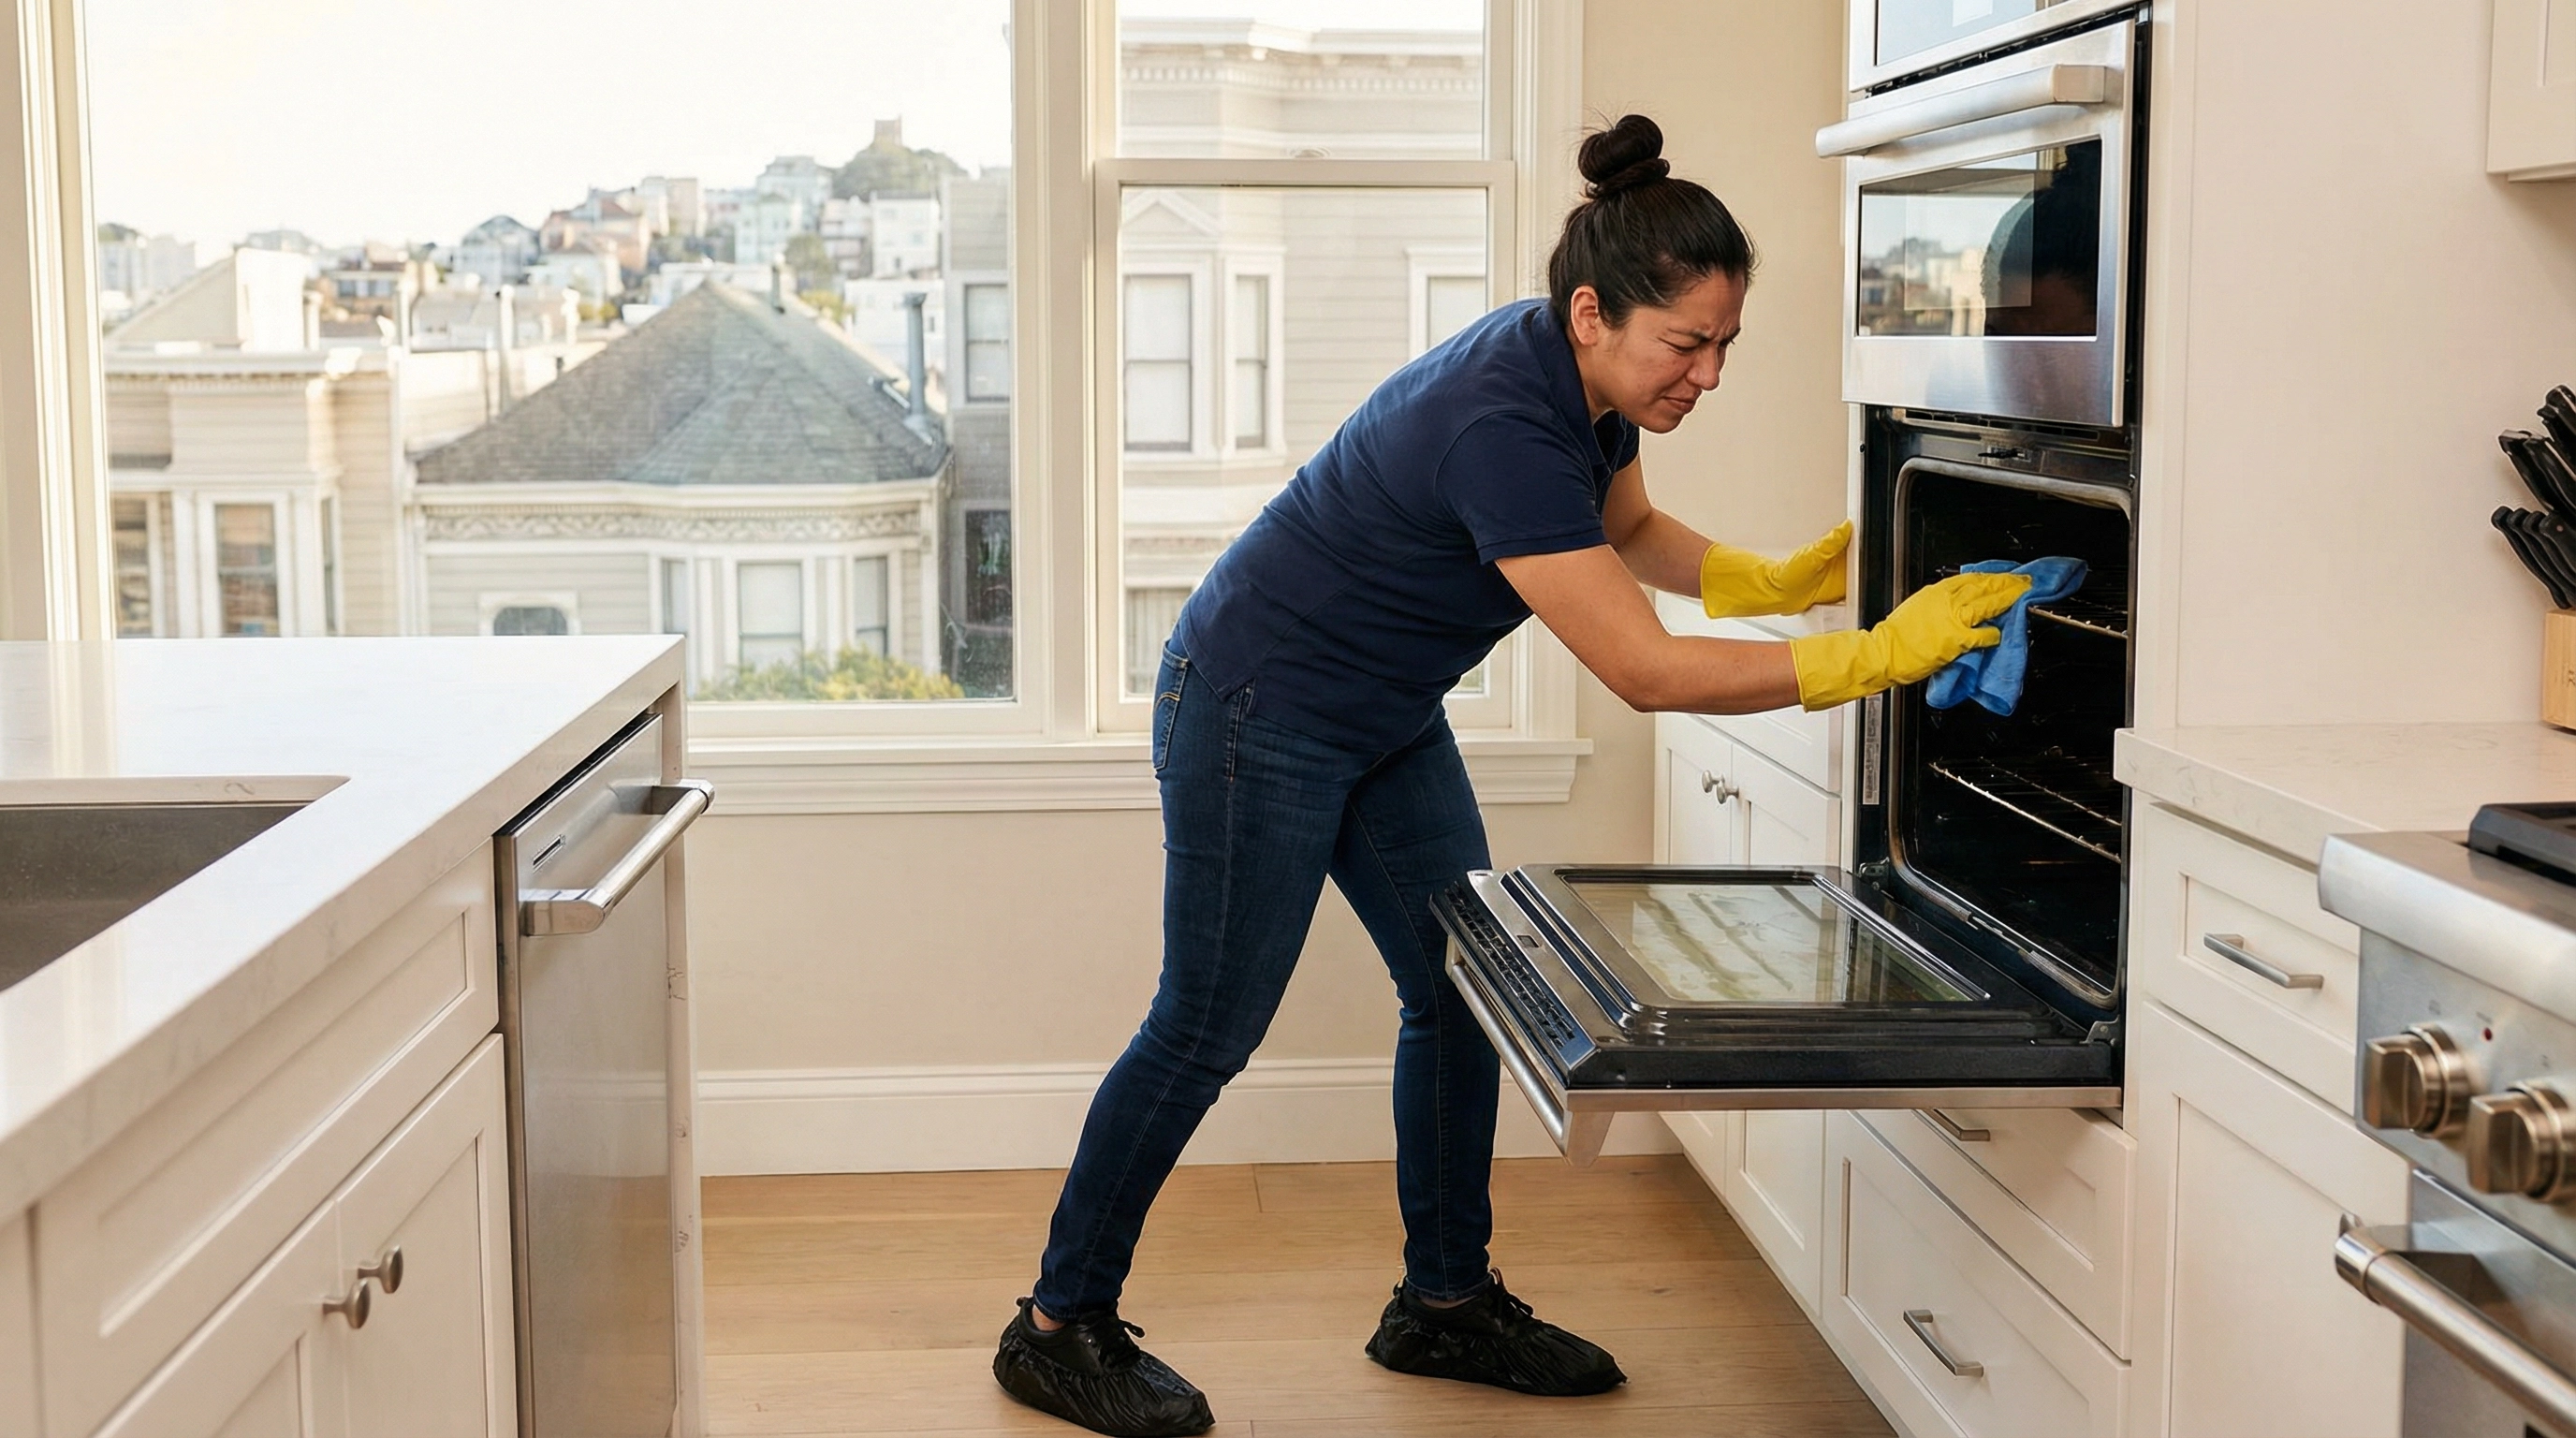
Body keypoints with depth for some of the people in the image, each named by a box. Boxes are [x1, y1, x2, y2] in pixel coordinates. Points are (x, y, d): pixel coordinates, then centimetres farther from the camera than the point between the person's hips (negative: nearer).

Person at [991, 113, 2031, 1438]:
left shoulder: (1588, 384, -5)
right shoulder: (1499, 426, -33)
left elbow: (1629, 531, 17)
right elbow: (1643, 671, -32)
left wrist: (1775, 582, 1)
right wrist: (1873, 658, -30)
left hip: (1386, 722, 9)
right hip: (1256, 717, -9)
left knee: (1461, 991, 9)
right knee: (1208, 1028, -2)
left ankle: (1444, 1301, 22)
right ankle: (1058, 1327, 12)